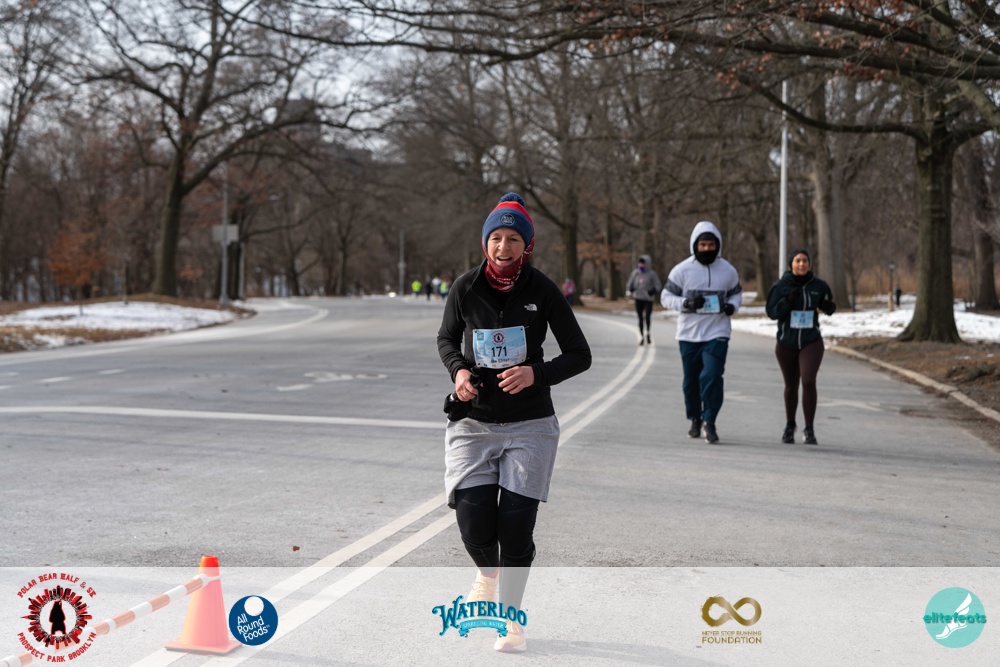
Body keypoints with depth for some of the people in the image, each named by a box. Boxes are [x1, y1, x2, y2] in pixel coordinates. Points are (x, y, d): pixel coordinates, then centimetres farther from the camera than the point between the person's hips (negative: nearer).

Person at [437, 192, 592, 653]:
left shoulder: (543, 291, -7)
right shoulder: (465, 287, -3)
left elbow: (580, 355, -2)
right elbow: (446, 339, 14)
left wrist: (537, 374, -19)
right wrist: (458, 371, -7)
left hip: (530, 425, -1)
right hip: (473, 422, 1)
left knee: (516, 526, -4)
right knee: (474, 524, -7)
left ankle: (511, 617, 20)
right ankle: (487, 577, 31)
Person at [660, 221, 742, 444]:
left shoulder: (728, 270, 3)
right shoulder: (682, 270, -4)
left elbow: (737, 293, 17)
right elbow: (666, 296, -1)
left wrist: (732, 306, -6)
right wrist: (686, 303, -18)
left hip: (717, 333, -1)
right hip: (689, 334, 1)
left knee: (712, 377, -15)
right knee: (691, 380, 11)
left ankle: (710, 421, -5)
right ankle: (695, 419, 30)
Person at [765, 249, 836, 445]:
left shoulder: (818, 285, -4)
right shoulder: (781, 286, -6)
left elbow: (827, 306, 10)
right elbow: (771, 311, -8)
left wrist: (830, 307, -13)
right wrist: (788, 301, -24)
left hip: (811, 342, -1)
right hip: (786, 343, 1)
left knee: (808, 381, -18)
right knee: (791, 386, 13)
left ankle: (809, 429, -10)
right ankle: (790, 426, 34)